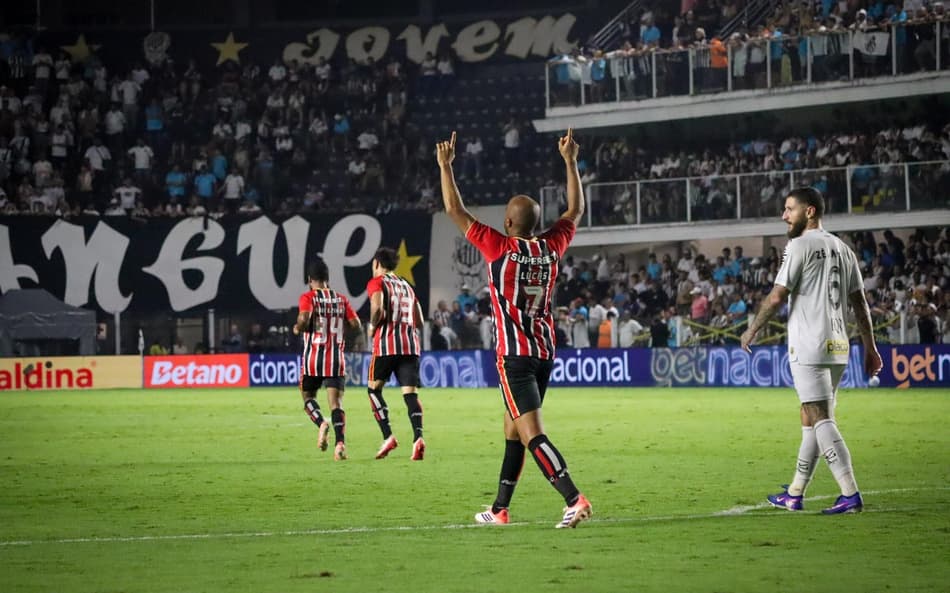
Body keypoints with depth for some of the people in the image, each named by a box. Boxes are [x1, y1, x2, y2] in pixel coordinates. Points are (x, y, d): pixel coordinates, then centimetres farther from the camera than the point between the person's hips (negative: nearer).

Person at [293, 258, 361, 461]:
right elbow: (356, 324, 4)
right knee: (336, 402, -1)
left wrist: (297, 328, -1)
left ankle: (321, 423, -13)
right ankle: (340, 442, -20)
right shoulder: (341, 299, 7)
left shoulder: (308, 297, -4)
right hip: (336, 359, 2)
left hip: (313, 359, -2)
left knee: (308, 396, 16)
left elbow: (304, 317, -22)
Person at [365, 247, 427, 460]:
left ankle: (388, 436, -2)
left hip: (387, 345, -4)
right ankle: (418, 437, -24)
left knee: (374, 388, 12)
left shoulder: (377, 282, 4)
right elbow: (419, 321, 19)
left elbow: (377, 307, -16)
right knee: (410, 393, -3)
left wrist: (373, 326, 0)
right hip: (411, 345, 4)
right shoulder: (407, 286, 23)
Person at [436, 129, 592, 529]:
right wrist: (570, 161, 26)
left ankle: (574, 500, -26)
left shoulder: (500, 248, -10)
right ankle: (500, 509, 22)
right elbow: (576, 210, 20)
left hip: (514, 355, -6)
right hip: (545, 351, 6)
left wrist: (445, 166, 7)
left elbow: (455, 211, -3)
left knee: (531, 433, -12)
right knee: (513, 428, 16)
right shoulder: (551, 248, 3)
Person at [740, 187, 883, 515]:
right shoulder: (842, 248, 15)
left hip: (808, 347, -8)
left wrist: (752, 330, 2)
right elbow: (859, 302, 15)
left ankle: (851, 494, -17)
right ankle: (794, 494, 21)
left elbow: (777, 296, -10)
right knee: (810, 420, 14)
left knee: (820, 419, -9)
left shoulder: (800, 246, -8)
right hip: (837, 347, 8)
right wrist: (870, 347, 18)